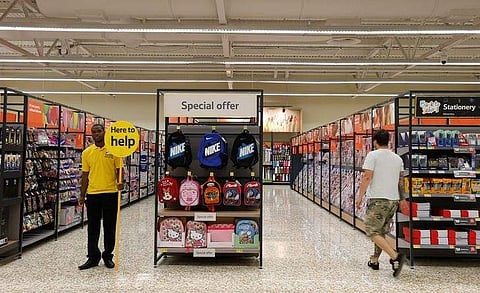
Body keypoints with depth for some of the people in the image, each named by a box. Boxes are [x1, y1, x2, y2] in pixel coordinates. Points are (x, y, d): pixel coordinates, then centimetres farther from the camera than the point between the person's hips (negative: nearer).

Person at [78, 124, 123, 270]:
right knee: (93, 227, 9)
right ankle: (93, 257, 21)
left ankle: (108, 256, 21)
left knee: (109, 227, 8)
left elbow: (119, 169, 0)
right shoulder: (87, 152, 6)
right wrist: (82, 195, 7)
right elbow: (85, 174, 9)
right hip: (92, 194, 2)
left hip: (110, 193, -2)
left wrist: (119, 182, -19)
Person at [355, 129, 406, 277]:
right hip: (393, 200, 7)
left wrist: (360, 196, -10)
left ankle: (395, 257, -19)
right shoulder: (398, 158, 12)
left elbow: (367, 177, -15)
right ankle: (374, 260, 25)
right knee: (381, 231, 17)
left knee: (373, 232, -4)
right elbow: (400, 181, 16)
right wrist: (402, 199, 26)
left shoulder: (373, 155, -8)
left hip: (377, 199, -7)